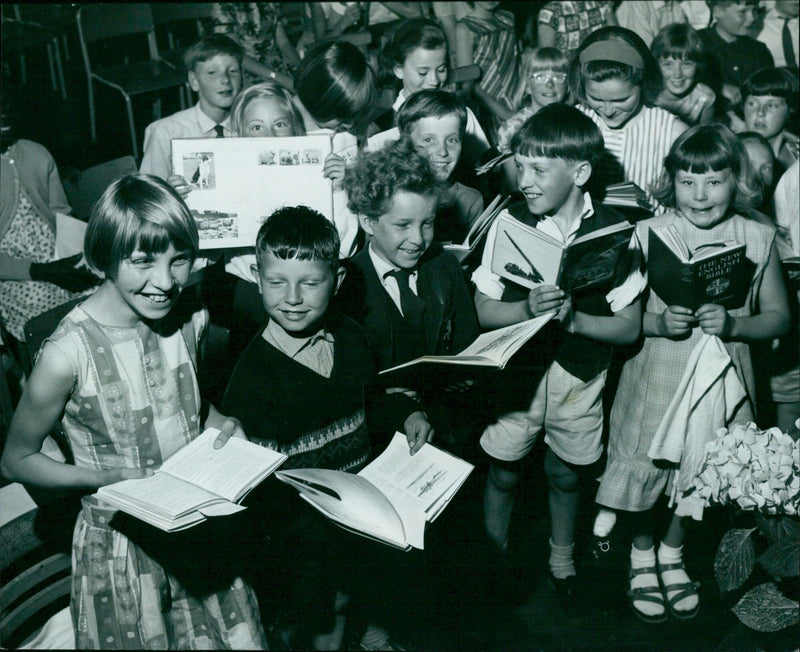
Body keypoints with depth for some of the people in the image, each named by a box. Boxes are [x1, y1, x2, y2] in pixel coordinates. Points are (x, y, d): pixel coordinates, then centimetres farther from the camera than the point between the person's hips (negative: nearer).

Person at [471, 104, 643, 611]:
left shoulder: (615, 231, -12)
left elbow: (630, 327, -10)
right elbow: (486, 310, -6)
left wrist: (573, 318, -25)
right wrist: (529, 308, -25)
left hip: (580, 377, 0)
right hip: (517, 372, 0)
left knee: (566, 475, 17)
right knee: (503, 472, 12)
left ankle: (562, 562, 44)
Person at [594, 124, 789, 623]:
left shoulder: (758, 239, -4)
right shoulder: (648, 235, -7)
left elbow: (779, 318, 1)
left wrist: (733, 325, -17)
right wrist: (659, 324, -23)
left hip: (720, 379, 1)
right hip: (656, 374, -1)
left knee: (701, 471, 15)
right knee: (643, 465, 9)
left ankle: (672, 553, 44)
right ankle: (642, 553, 39)